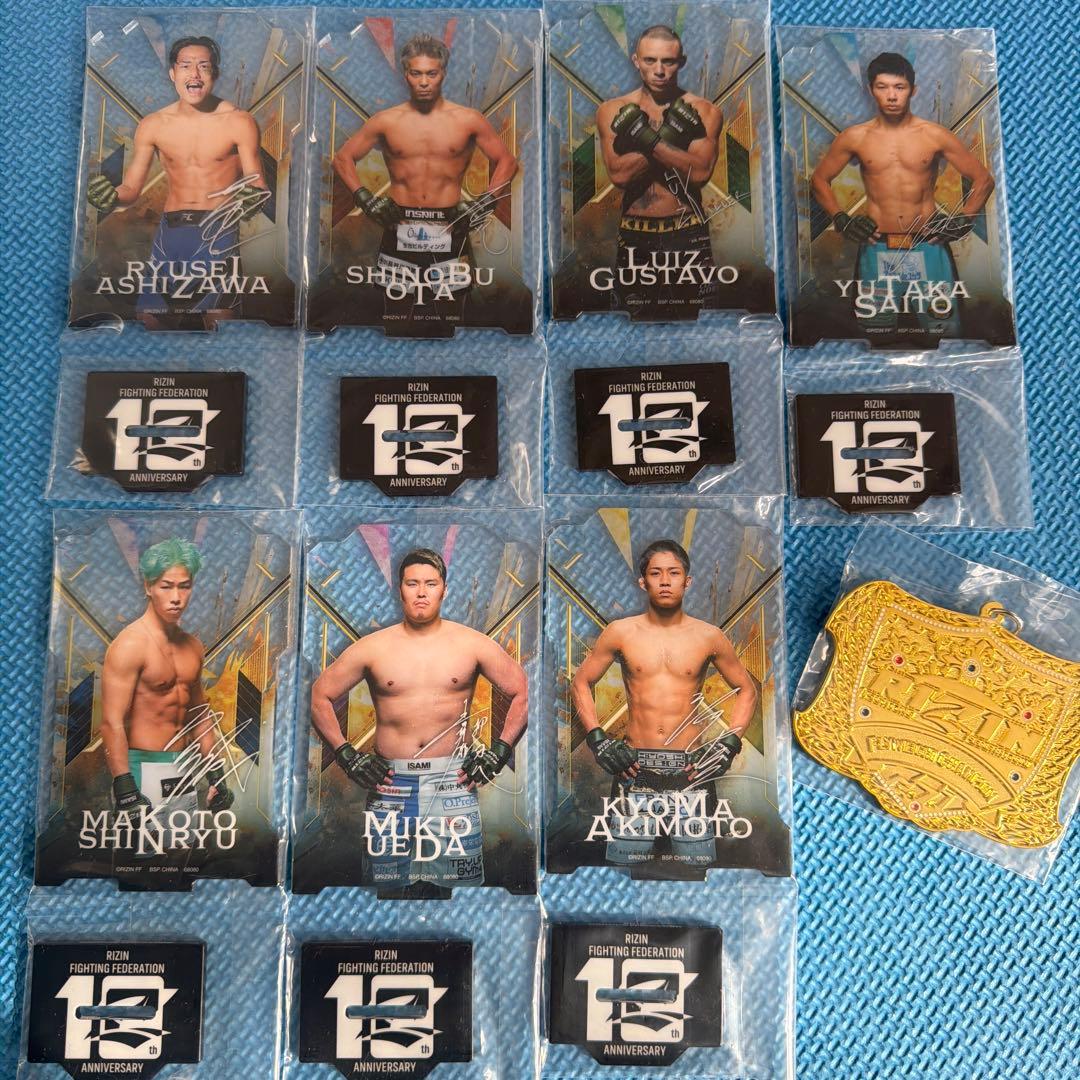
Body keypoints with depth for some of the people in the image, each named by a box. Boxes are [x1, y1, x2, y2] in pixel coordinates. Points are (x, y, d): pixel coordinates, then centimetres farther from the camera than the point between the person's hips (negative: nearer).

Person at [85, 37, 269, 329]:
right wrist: (112, 196, -14)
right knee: (148, 317, 3)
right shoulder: (152, 125, 6)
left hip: (218, 230, -3)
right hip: (170, 228, 3)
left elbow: (257, 184, -1)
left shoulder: (239, 122, -2)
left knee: (220, 319, -13)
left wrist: (253, 198, -25)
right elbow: (131, 188, 9)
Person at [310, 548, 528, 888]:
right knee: (386, 878, 7)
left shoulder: (472, 644, 2)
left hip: (455, 781, 0)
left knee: (460, 878, 2)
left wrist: (499, 752, 1)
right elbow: (320, 697, 10)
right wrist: (346, 755, 2)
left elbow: (522, 693, 7)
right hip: (390, 782, 1)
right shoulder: (372, 647, 3)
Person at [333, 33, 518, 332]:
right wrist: (366, 200, 1)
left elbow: (507, 162, 11)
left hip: (449, 232, 0)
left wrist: (484, 204, 0)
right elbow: (343, 159, 13)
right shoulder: (386, 121, 6)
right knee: (397, 314, 0)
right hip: (400, 232, 1)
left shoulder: (468, 120, 4)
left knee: (449, 314, 0)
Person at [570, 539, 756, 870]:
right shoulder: (620, 632, 2)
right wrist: (597, 739, 0)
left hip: (692, 769, 0)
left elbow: (747, 690, 14)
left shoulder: (708, 637, 3)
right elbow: (580, 683, 11)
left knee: (696, 862, 3)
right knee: (625, 860, 3)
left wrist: (731, 743, 2)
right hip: (634, 768, 0)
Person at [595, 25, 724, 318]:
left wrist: (648, 139, -17)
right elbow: (619, 174, -12)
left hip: (688, 235, 0)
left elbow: (700, 171, -14)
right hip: (635, 236, 0)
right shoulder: (612, 111, 2)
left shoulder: (704, 111, 2)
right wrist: (669, 134, -15)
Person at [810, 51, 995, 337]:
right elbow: (819, 180, 13)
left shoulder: (935, 136, 0)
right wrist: (841, 220, 2)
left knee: (944, 330, 2)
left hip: (927, 247, 0)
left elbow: (983, 179, 8)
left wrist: (963, 221, -3)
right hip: (877, 248, 1)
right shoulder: (855, 137, 2)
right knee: (876, 329, 10)